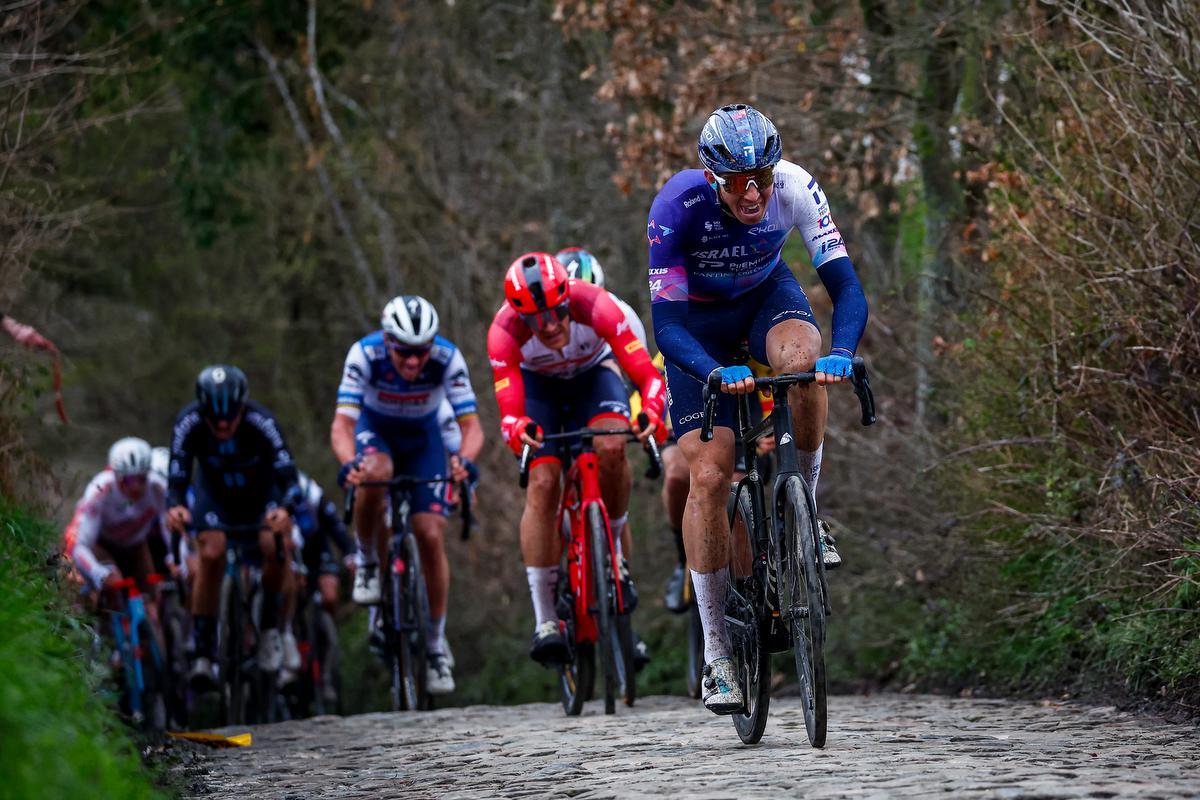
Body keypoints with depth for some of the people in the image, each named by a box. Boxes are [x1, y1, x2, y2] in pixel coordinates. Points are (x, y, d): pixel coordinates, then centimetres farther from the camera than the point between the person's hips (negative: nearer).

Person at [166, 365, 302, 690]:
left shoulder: (261, 422, -35)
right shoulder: (188, 423, -31)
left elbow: (288, 476, -39)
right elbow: (177, 479, -30)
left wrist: (283, 509, -60)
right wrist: (175, 507, -54)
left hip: (263, 495, -1)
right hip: (215, 495, 1)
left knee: (276, 548, -27)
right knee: (211, 555, -23)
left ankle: (273, 629, -4)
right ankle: (203, 655, -17)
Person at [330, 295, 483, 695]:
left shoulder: (448, 359, -29)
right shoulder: (365, 355, -32)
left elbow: (472, 426, -31)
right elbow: (341, 425, -36)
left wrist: (464, 459, -53)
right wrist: (349, 463, -57)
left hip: (422, 438, 1)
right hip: (375, 428, -1)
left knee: (431, 536, -10)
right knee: (374, 474, -37)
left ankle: (436, 645, 4)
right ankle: (367, 563, -11)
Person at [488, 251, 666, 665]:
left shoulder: (594, 305, -37)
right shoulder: (505, 332, -35)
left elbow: (645, 372, -39)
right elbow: (509, 408, -40)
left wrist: (652, 412, -60)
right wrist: (517, 428, -64)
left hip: (594, 373, 0)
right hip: (538, 385, 0)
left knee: (611, 447, -31)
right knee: (542, 484, -18)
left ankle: (613, 551, -4)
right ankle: (544, 621, -13)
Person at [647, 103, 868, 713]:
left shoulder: (795, 189, -28)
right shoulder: (677, 206, -33)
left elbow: (846, 286, -29)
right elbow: (666, 324, -32)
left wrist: (840, 353, -49)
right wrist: (715, 373, -51)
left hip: (765, 293, 2)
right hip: (696, 318, -2)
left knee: (803, 362, -35)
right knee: (709, 474, -14)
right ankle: (716, 651, -5)